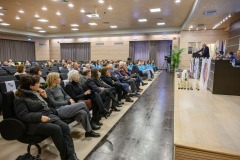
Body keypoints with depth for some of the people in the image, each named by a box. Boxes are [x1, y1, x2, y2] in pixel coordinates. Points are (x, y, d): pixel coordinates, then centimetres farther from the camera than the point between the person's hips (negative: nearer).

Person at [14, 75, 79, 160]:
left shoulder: (36, 92, 14)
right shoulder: (20, 98, -7)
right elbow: (23, 115, -16)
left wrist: (45, 97, 6)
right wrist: (40, 117, -24)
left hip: (48, 116, 7)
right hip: (35, 122, -7)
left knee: (65, 127, -19)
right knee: (56, 129, -31)